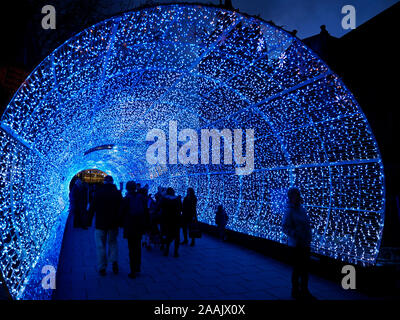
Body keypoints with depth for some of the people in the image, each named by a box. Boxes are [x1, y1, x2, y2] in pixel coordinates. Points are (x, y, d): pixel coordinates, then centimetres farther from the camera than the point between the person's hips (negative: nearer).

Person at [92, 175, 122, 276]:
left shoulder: (98, 192, -7)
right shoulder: (117, 193, -3)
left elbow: (93, 208, -4)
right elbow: (121, 208, 1)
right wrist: (120, 222, 10)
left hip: (100, 223, -2)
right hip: (113, 223, 2)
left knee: (101, 245, 7)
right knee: (112, 242, 19)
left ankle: (102, 268, 11)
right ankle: (114, 261, 3)